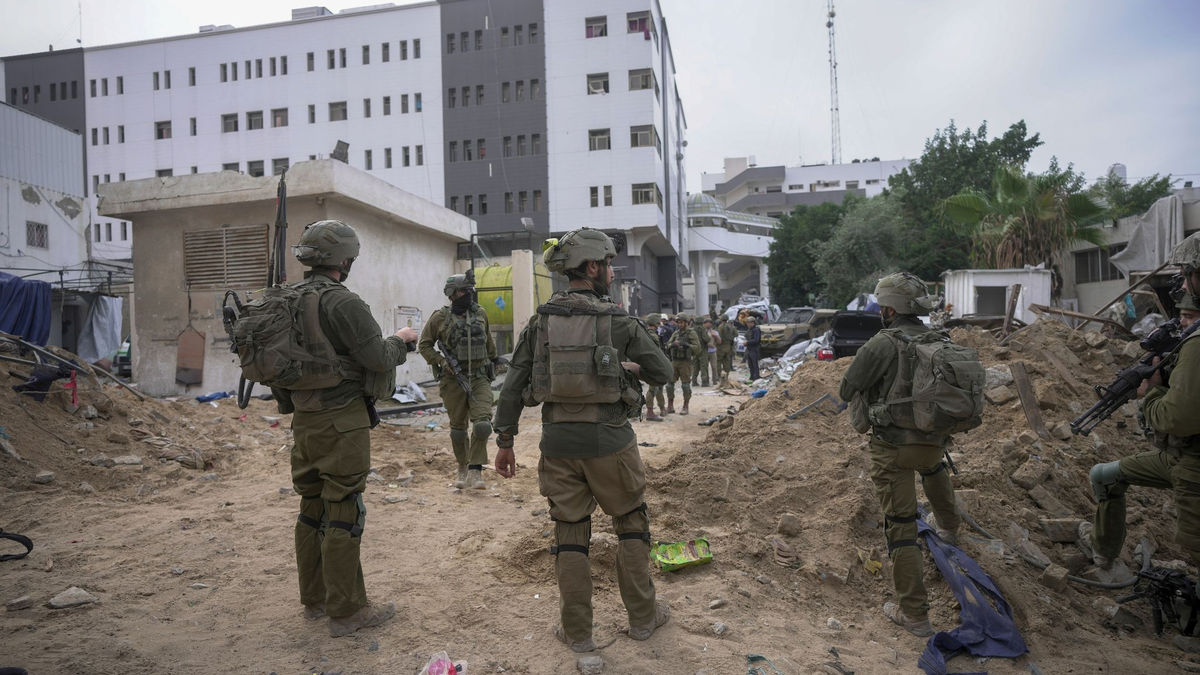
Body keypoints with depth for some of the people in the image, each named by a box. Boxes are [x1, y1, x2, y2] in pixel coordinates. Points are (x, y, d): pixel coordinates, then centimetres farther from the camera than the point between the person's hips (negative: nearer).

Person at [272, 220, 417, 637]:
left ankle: (315, 599, 29)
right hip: (341, 421, -9)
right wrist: (401, 340, 0)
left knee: (312, 509, 16)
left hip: (304, 421, 9)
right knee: (343, 513, -1)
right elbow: (379, 359, -18)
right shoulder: (342, 302, -17)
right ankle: (346, 611, 9)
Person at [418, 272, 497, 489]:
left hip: (479, 378, 1)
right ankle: (463, 468, 28)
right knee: (458, 427, 9)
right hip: (453, 380, -1)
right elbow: (424, 345, 3)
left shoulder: (481, 314, 5)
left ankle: (475, 471, -7)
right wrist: (441, 361, -10)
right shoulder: (440, 317, -3)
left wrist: (491, 366, 22)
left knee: (482, 423, -15)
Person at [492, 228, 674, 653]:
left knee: (570, 533, 13)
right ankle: (643, 617, 27)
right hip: (609, 439, -2)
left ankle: (577, 632, 21)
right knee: (631, 524, 16)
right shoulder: (619, 320, -6)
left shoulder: (542, 319, 3)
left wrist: (505, 440, 8)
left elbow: (514, 383, 1)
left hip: (558, 440, 3)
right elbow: (662, 373, 1)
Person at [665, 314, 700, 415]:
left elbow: (697, 347, -10)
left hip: (685, 362, -5)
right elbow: (668, 345, 8)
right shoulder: (675, 333, 12)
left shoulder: (691, 333, -3)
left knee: (685, 385, -1)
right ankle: (670, 406, 14)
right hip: (674, 361, 5)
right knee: (669, 383, 4)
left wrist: (686, 345, -22)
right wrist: (673, 344, -14)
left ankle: (685, 407, 10)